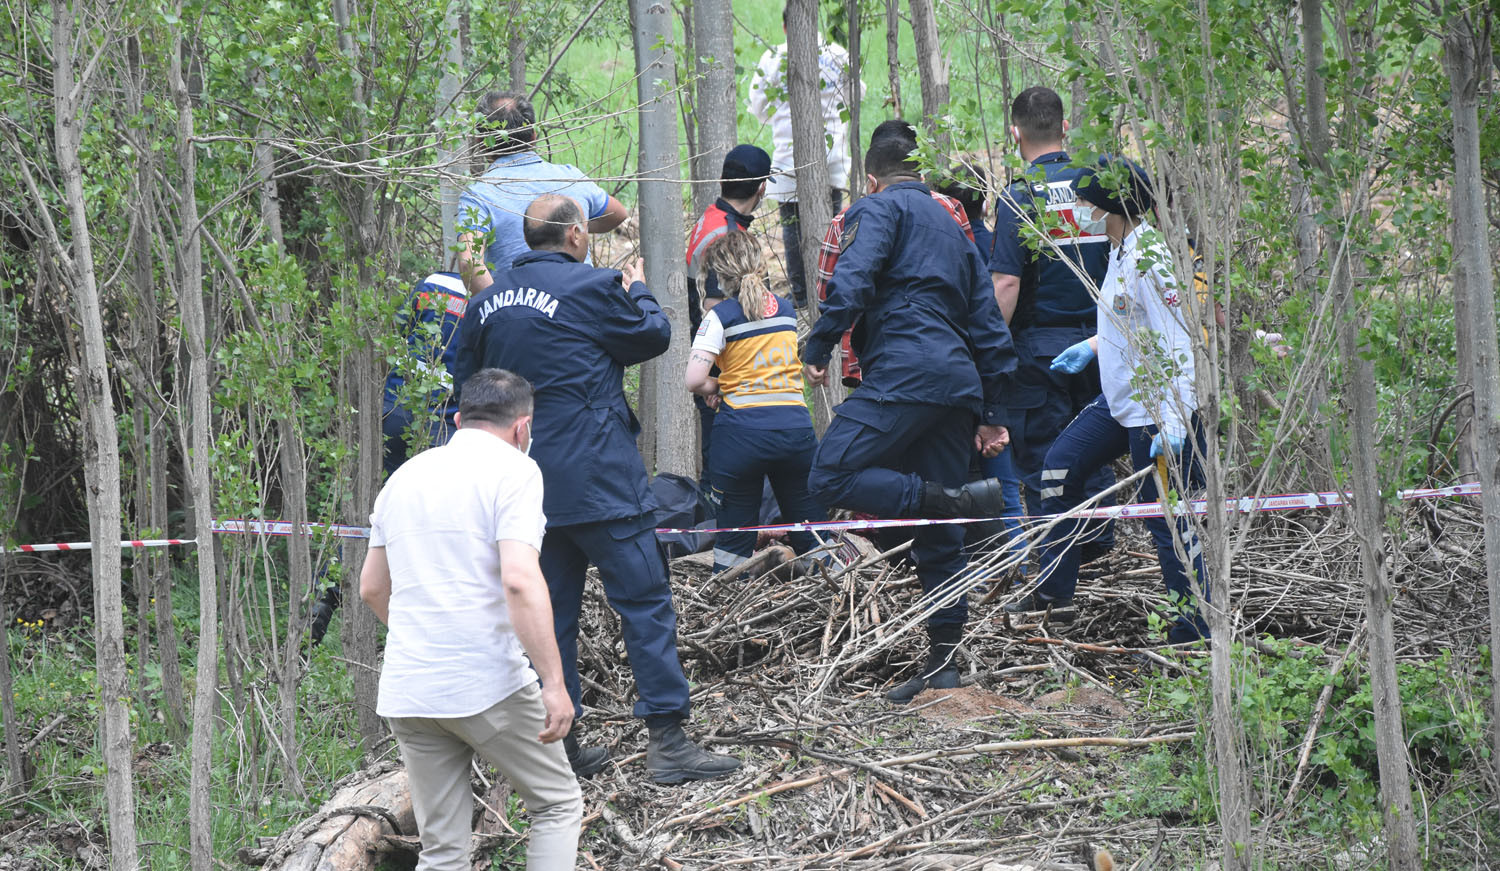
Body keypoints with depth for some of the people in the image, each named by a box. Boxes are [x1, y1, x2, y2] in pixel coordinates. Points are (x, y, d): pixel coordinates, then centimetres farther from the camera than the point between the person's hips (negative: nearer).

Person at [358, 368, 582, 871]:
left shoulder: (405, 476, 16)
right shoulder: (513, 470, -5)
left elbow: (372, 589, 22)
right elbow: (519, 580, -18)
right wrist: (554, 684, -17)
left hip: (406, 694, 6)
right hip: (488, 685, -6)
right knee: (558, 807, 11)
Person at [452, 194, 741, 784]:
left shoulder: (488, 303, 9)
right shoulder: (592, 287, -9)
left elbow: (466, 393, 15)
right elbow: (653, 336, 5)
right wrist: (638, 291, 24)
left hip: (527, 486, 6)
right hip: (597, 480, -6)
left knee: (552, 612, 11)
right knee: (644, 602, -3)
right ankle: (666, 739, -7)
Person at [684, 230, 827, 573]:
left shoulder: (722, 316, -5)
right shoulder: (786, 309, 12)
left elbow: (694, 379, -13)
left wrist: (714, 388, 7)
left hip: (742, 432, -4)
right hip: (796, 426, 4)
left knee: (734, 540, 4)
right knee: (812, 534, 8)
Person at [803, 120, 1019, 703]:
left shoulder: (879, 208, 6)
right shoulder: (951, 225, 29)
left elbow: (851, 282, -14)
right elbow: (988, 323, 28)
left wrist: (818, 348, -8)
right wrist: (992, 414, 28)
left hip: (903, 374, -8)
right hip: (958, 385, 8)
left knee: (831, 478, -15)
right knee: (938, 538, 7)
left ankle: (955, 501, -27)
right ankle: (942, 666, 4)